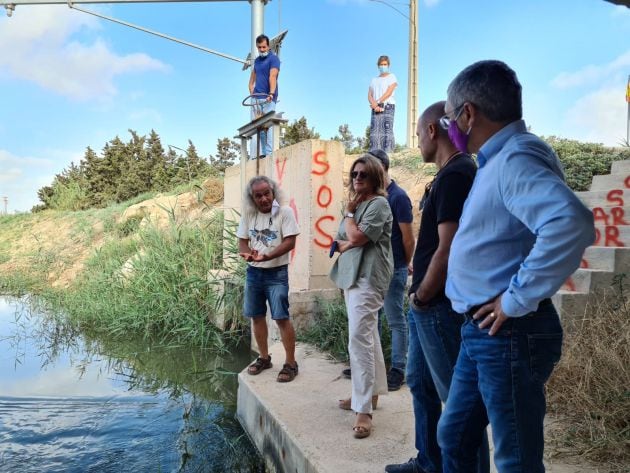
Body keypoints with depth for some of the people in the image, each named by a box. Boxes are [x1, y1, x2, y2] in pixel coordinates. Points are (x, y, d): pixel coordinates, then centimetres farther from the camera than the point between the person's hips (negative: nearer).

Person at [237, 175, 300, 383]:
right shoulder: (248, 215, 1)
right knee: (257, 317, 12)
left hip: (276, 273, -5)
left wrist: (266, 257, -27)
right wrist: (247, 254, -17)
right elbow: (242, 241, 7)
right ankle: (264, 358, 28)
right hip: (253, 273, 5)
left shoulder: (285, 212, -12)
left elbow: (290, 243, -17)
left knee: (282, 317, -6)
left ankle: (291, 363, 6)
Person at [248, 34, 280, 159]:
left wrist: (271, 94, -31)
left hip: (268, 98, -7)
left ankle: (269, 153, -9)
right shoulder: (257, 60, 19)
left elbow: (272, 77, -18)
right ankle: (256, 155, 4)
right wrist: (251, 91, 8)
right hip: (256, 98, 7)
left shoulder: (273, 58, -3)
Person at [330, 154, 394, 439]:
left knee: (359, 338, -15)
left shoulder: (379, 204, -9)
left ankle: (363, 410, -11)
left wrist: (348, 213, -3)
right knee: (367, 335, 16)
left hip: (368, 278, -9)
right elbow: (341, 242, 17)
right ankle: (370, 392, 27)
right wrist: (346, 245, -5)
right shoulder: (357, 203, 17)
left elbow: (356, 237, -18)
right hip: (353, 276, 10)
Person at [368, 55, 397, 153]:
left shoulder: (391, 77, 12)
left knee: (387, 129, -13)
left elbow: (389, 92, -4)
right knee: (374, 130, -6)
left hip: (388, 106, -4)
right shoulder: (374, 80, 24)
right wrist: (375, 105, -9)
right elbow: (369, 96, 11)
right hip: (375, 108, 4)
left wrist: (378, 102, -12)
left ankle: (388, 152, -19)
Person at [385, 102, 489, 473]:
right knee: (420, 382, 20)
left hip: (441, 305, -10)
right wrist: (420, 295, 12)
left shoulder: (455, 175, -18)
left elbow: (447, 250, -24)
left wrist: (421, 297, -12)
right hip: (429, 304, 10)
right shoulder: (453, 174, 13)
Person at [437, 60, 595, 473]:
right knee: (454, 438, 21)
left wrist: (517, 300, -28)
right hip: (483, 333, 10)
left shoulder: (515, 158, -19)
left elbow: (572, 222, -38)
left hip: (509, 335, -10)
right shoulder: (500, 158, 12)